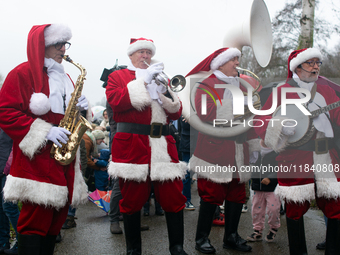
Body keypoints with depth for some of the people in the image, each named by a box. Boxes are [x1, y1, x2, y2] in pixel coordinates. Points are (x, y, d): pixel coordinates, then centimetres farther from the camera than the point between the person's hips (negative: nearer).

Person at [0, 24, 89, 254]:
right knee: (36, 218, -9)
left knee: (57, 218, 9)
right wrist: (44, 132, -18)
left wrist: (81, 108, 2)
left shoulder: (65, 78, 20)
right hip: (37, 159, -7)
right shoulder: (23, 73, -3)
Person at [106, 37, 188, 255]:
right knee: (132, 200, 2)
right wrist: (144, 80, -12)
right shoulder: (118, 76, 12)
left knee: (174, 198, -1)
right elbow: (115, 101, -10)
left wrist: (165, 91, -7)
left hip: (163, 145, 3)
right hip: (132, 145, -3)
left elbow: (176, 112, 13)